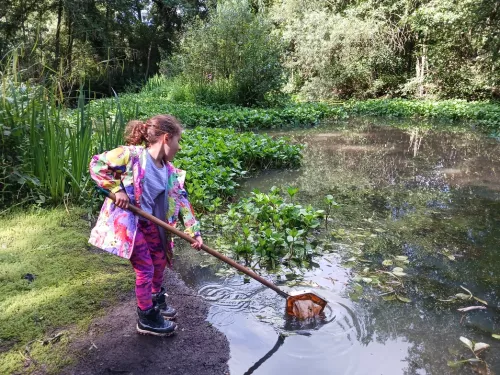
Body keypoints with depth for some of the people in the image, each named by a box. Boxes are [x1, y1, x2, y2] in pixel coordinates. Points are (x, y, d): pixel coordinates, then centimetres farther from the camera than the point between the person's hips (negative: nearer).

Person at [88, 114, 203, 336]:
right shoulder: (132, 154, -19)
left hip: (152, 224, 8)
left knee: (160, 261, 21)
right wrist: (117, 190, -23)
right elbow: (97, 164, -17)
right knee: (145, 269, -1)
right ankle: (147, 318, 20)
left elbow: (182, 201, 1)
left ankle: (157, 298, 49)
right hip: (127, 223, -7)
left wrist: (194, 231, -3)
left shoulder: (170, 171, 2)